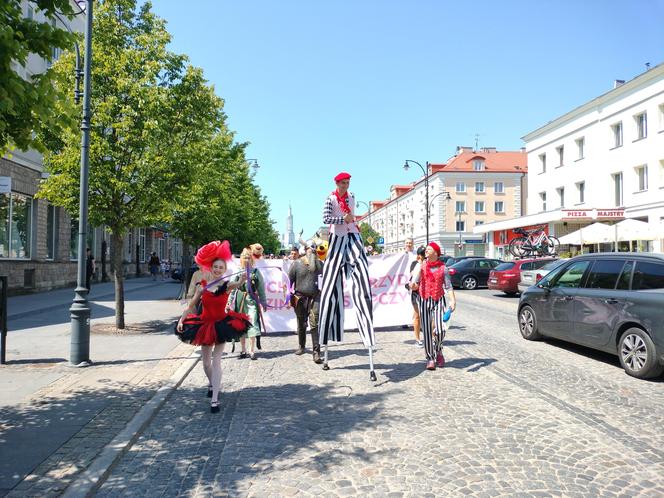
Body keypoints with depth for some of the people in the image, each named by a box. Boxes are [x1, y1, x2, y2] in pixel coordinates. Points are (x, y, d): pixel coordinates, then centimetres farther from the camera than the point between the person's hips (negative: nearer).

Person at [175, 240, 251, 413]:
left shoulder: (226, 285, -12)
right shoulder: (202, 286, -6)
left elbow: (237, 284, -35)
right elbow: (191, 306, 2)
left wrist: (242, 279, -57)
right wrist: (181, 320, -8)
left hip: (222, 325, -3)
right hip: (205, 325, 3)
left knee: (216, 360, -8)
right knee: (206, 362, 16)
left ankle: (214, 399, -3)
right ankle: (211, 384, 46)